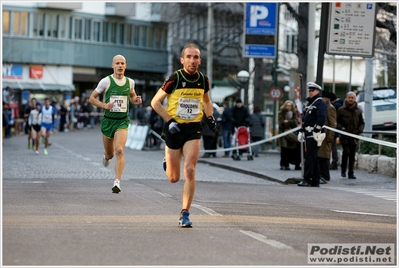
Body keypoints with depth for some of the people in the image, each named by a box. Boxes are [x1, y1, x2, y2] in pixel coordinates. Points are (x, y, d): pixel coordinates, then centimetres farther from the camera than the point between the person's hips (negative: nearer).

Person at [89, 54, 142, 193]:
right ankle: (106, 156, 53)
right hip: (108, 120, 0)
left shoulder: (130, 82, 3)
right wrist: (104, 105, -16)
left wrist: (136, 100, -1)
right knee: (110, 154, 13)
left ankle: (117, 182, -21)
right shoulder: (106, 81, -6)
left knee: (119, 150, -20)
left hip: (122, 121, 0)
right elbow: (92, 98, 1)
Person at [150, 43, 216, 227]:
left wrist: (210, 117, 10)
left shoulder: (203, 80, 1)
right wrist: (169, 121, -14)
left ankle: (185, 214, -8)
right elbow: (155, 102, -4)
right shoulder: (174, 79, -11)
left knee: (189, 171, -15)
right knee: (173, 178, 7)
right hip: (174, 129, -1)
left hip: (193, 129, 2)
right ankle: (167, 160, 45)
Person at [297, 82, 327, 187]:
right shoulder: (309, 103, 21)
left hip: (315, 134, -10)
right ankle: (315, 180, 14)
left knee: (310, 157, -12)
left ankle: (307, 179, -14)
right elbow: (304, 118, 27)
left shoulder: (320, 103, -9)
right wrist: (302, 131, 22)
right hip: (308, 134, 10)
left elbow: (321, 118, -20)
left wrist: (316, 131, -24)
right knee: (313, 157, 11)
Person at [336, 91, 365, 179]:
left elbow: (362, 122, 16)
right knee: (346, 152, -16)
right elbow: (337, 121, 7)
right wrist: (340, 127, -12)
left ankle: (351, 173, 8)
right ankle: (343, 170, 1)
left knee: (352, 155, 3)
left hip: (354, 136, 3)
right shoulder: (341, 110, 2)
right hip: (344, 136, -3)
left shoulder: (358, 110, 9)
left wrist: (360, 130, -3)